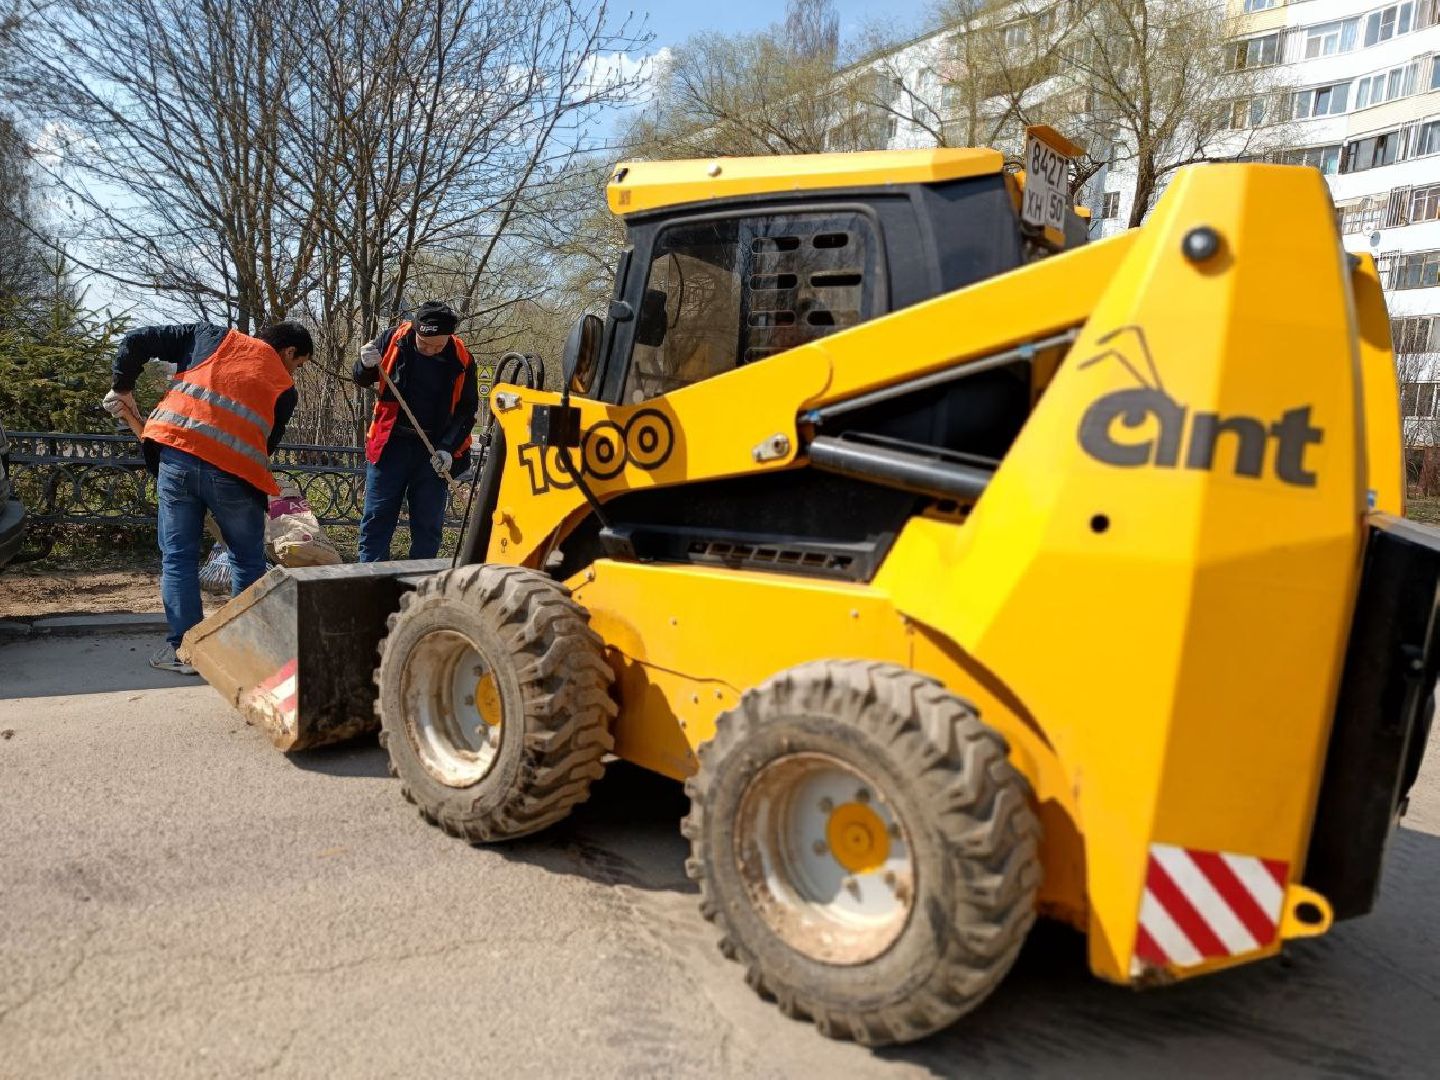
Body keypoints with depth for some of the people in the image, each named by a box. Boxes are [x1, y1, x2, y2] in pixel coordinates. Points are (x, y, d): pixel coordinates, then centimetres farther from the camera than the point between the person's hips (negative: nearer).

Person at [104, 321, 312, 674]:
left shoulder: (212, 336, 19)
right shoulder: (283, 387, 14)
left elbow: (137, 341, 15)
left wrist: (121, 387, 25)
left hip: (177, 453, 2)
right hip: (233, 469, -2)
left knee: (178, 556, 11)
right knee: (248, 560, 14)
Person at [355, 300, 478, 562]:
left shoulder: (462, 360, -5)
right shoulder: (393, 340, -4)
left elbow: (467, 410, 2)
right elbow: (362, 381, 9)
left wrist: (448, 449, -10)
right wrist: (366, 365, -15)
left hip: (435, 452, 0)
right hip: (391, 444, 0)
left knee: (428, 525, 5)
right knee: (376, 518, 0)